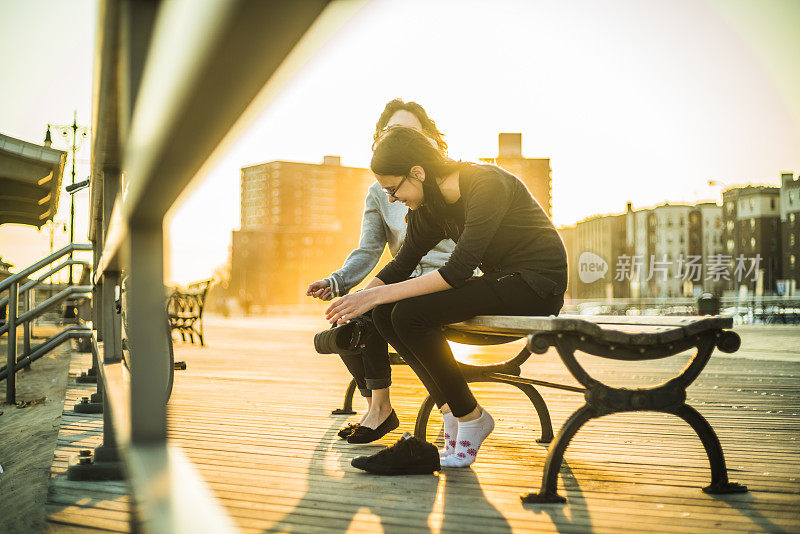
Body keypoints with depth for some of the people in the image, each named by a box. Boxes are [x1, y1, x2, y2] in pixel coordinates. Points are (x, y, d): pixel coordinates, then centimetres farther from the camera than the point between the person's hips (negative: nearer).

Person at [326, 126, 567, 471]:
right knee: (385, 313, -10)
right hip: (498, 281, 8)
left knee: (410, 313, -24)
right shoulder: (428, 206, 2)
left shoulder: (486, 184, -22)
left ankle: (470, 418, -9)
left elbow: (459, 270, -28)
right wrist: (359, 297, -5)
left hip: (537, 284, -8)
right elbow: (403, 263, 12)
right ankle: (450, 409, -5)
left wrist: (380, 294, -26)